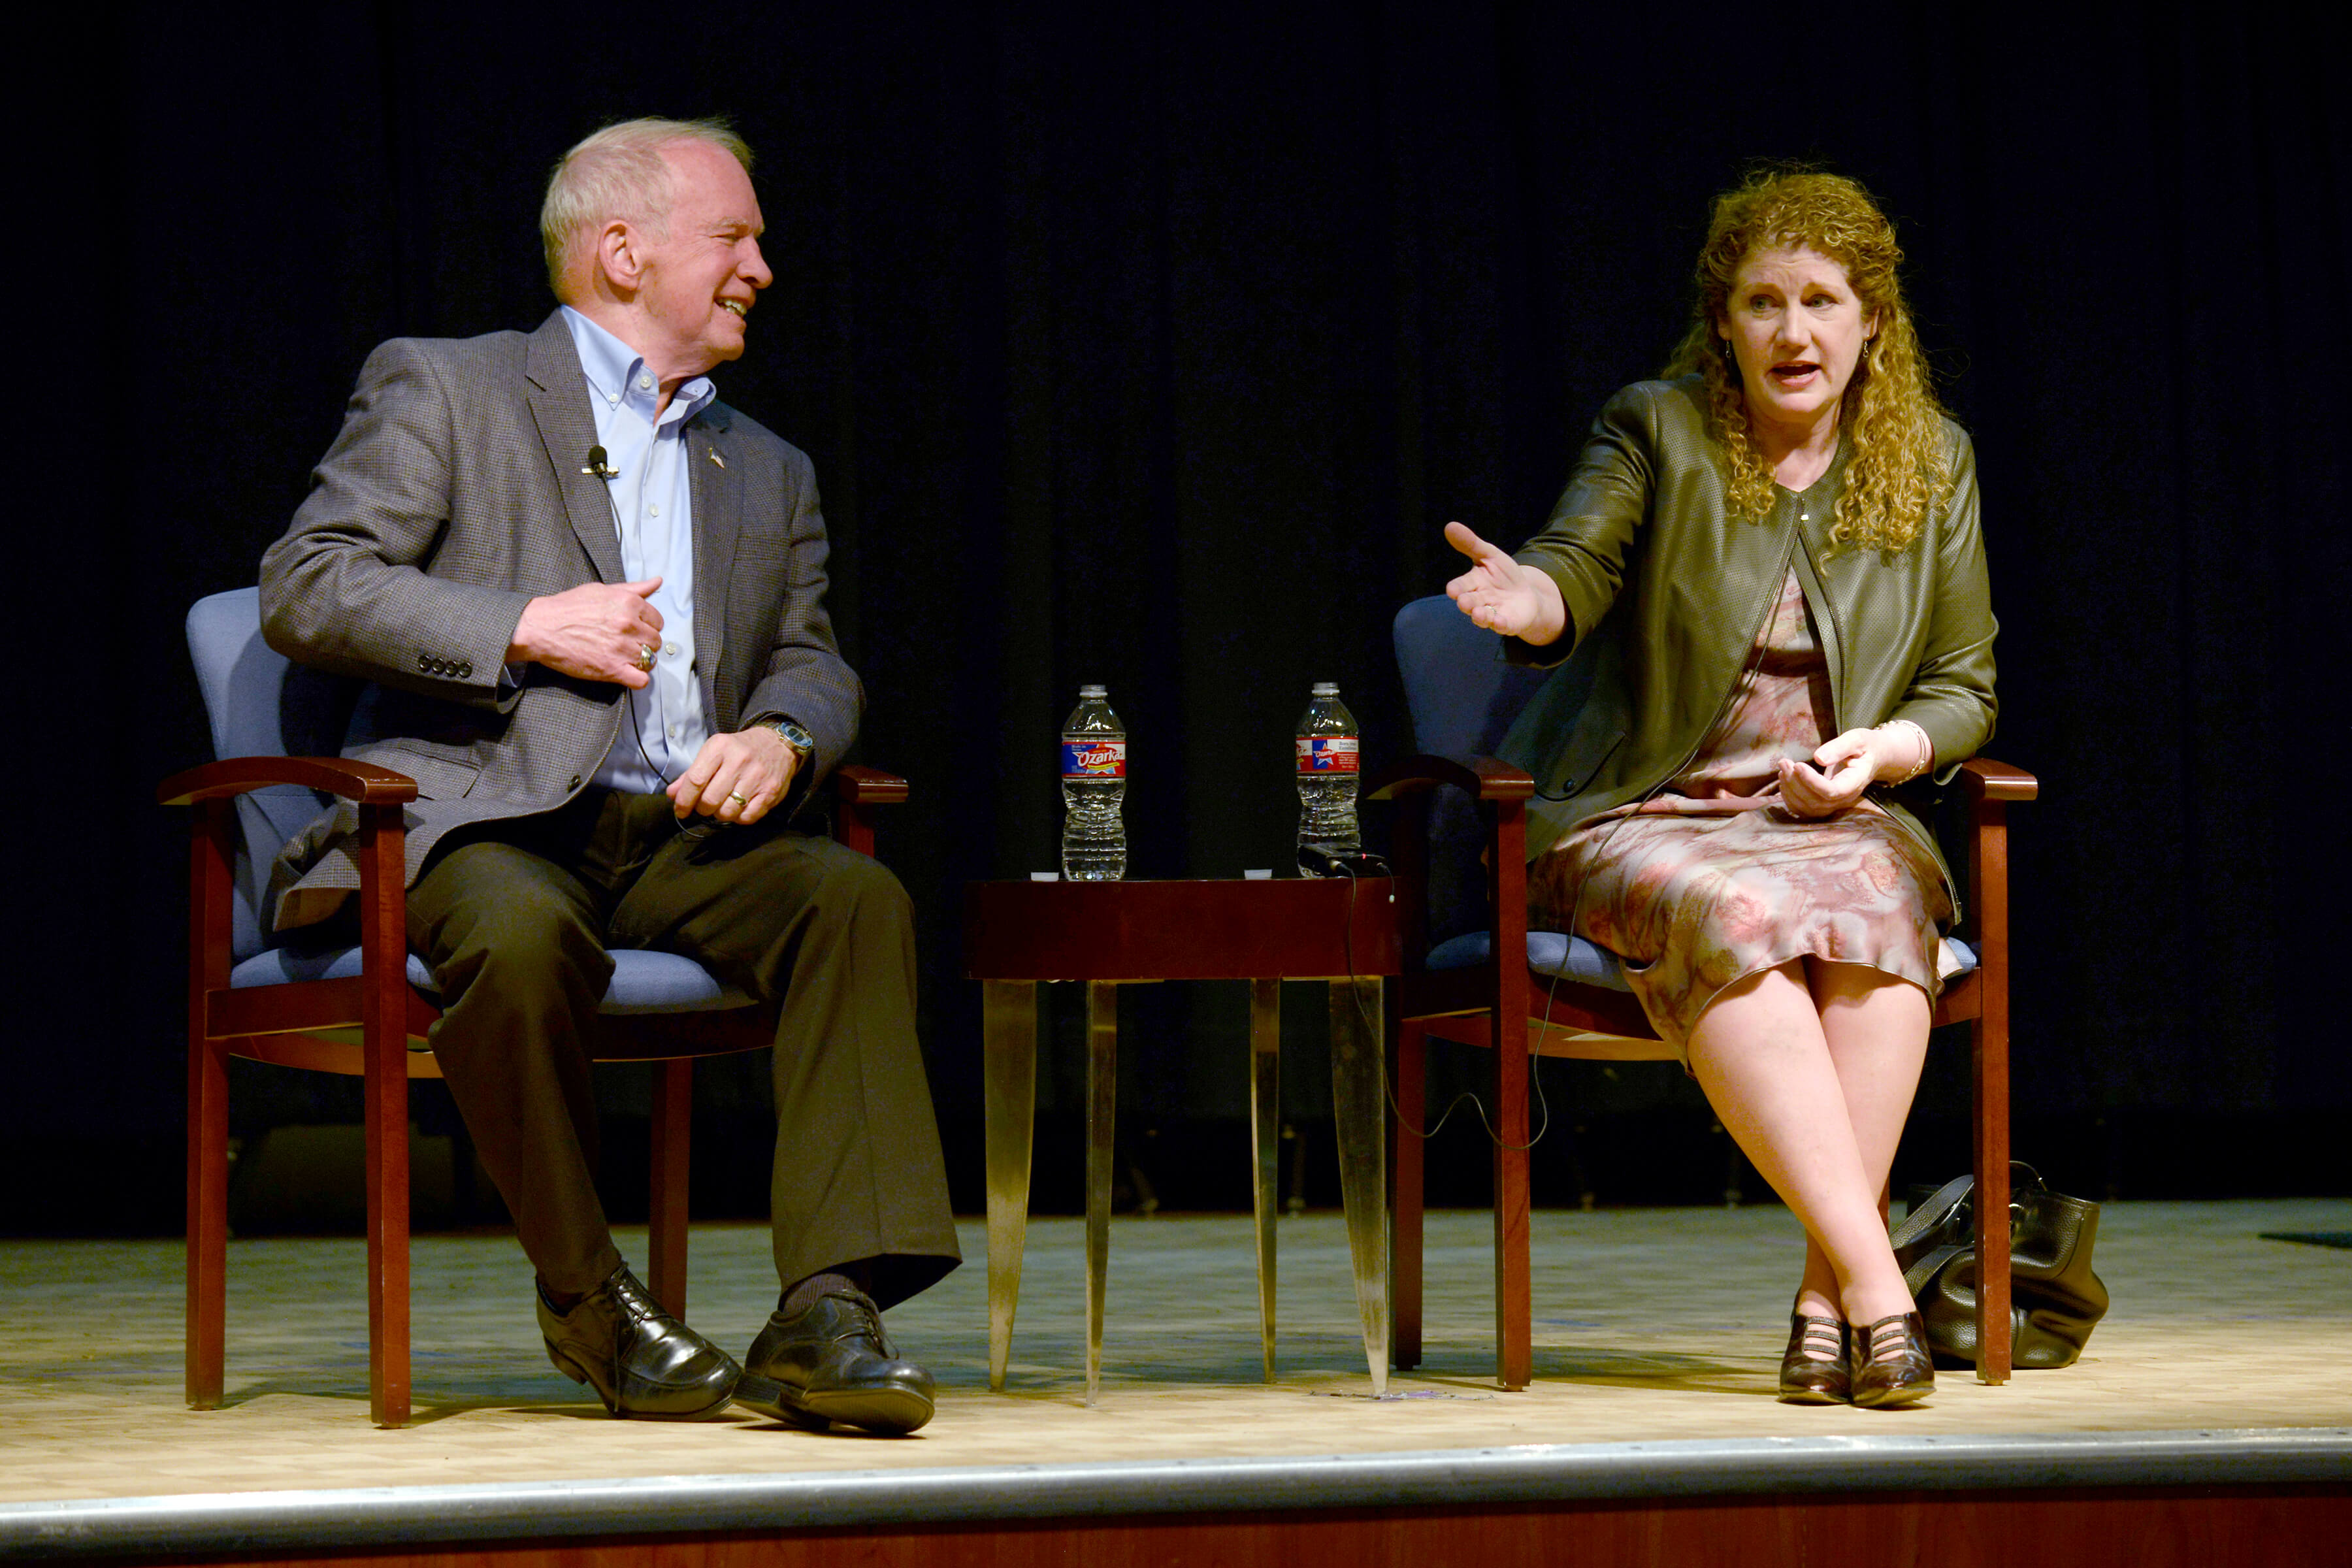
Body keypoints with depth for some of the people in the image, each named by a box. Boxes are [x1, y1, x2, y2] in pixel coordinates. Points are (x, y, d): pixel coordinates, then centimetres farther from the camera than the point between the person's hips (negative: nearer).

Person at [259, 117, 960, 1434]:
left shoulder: (769, 473, 26)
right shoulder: (443, 392, 7)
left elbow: (814, 666, 21)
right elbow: (303, 589, -2)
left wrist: (782, 738, -5)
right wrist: (526, 626, -12)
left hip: (677, 833, 5)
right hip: (481, 818, -5)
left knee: (857, 898, -26)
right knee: (523, 934, -39)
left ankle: (828, 1315, -33)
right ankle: (589, 1300, -17)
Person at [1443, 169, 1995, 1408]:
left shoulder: (1933, 463, 11)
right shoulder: (1656, 430, 4)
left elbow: (1965, 689, 13)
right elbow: (1581, 563, -13)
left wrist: (1882, 751, -9)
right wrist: (1530, 598, -38)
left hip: (1835, 817, 2)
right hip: (1642, 821, -2)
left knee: (1875, 906, -34)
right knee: (1733, 917, -36)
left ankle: (1823, 1298, -36)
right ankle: (1872, 1280, -40)